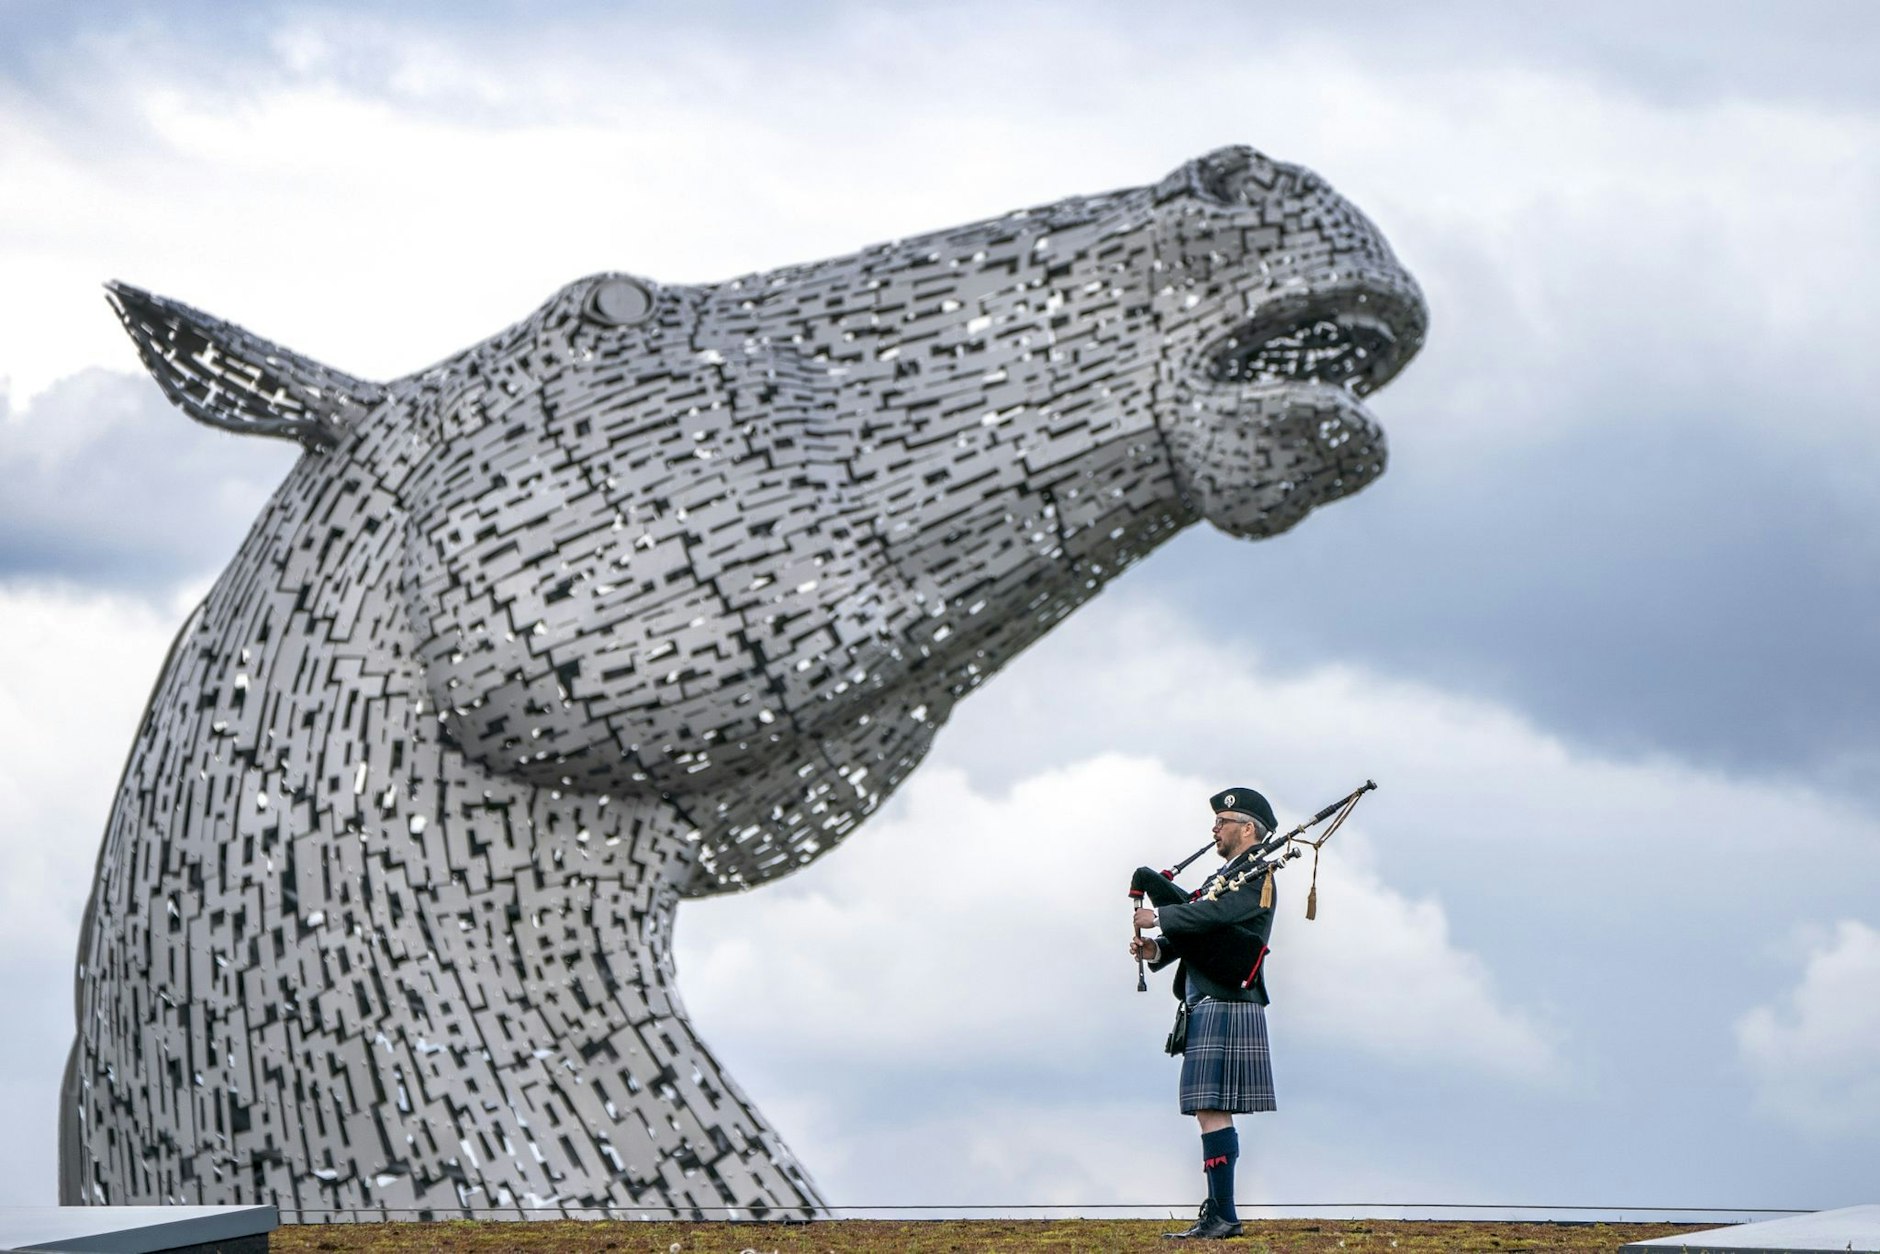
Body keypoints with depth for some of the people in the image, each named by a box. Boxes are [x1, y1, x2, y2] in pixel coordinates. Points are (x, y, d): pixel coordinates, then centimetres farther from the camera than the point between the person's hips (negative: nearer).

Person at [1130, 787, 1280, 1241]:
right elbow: (1191, 935, 18)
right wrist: (1156, 950, -2)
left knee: (1212, 1110, -13)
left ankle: (1223, 1216, -13)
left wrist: (1157, 917, -14)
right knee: (1213, 1113, 9)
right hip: (1206, 1008, 10)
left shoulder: (1256, 879, -7)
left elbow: (1213, 914, -24)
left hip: (1226, 1008, -10)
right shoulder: (1221, 878, 22)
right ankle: (1218, 1213, 11)